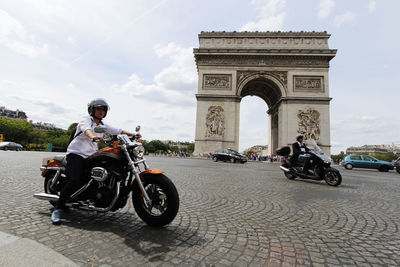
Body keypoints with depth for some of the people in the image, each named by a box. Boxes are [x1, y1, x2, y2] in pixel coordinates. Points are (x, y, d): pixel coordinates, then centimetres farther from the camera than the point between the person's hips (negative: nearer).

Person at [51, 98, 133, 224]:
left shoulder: (103, 125, 13)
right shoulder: (86, 121, -8)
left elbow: (117, 131, 13)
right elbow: (86, 129, -31)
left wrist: (132, 134, 1)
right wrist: (93, 136, -54)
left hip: (90, 156, 7)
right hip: (76, 154, -7)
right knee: (75, 181, -23)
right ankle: (57, 209, -9)